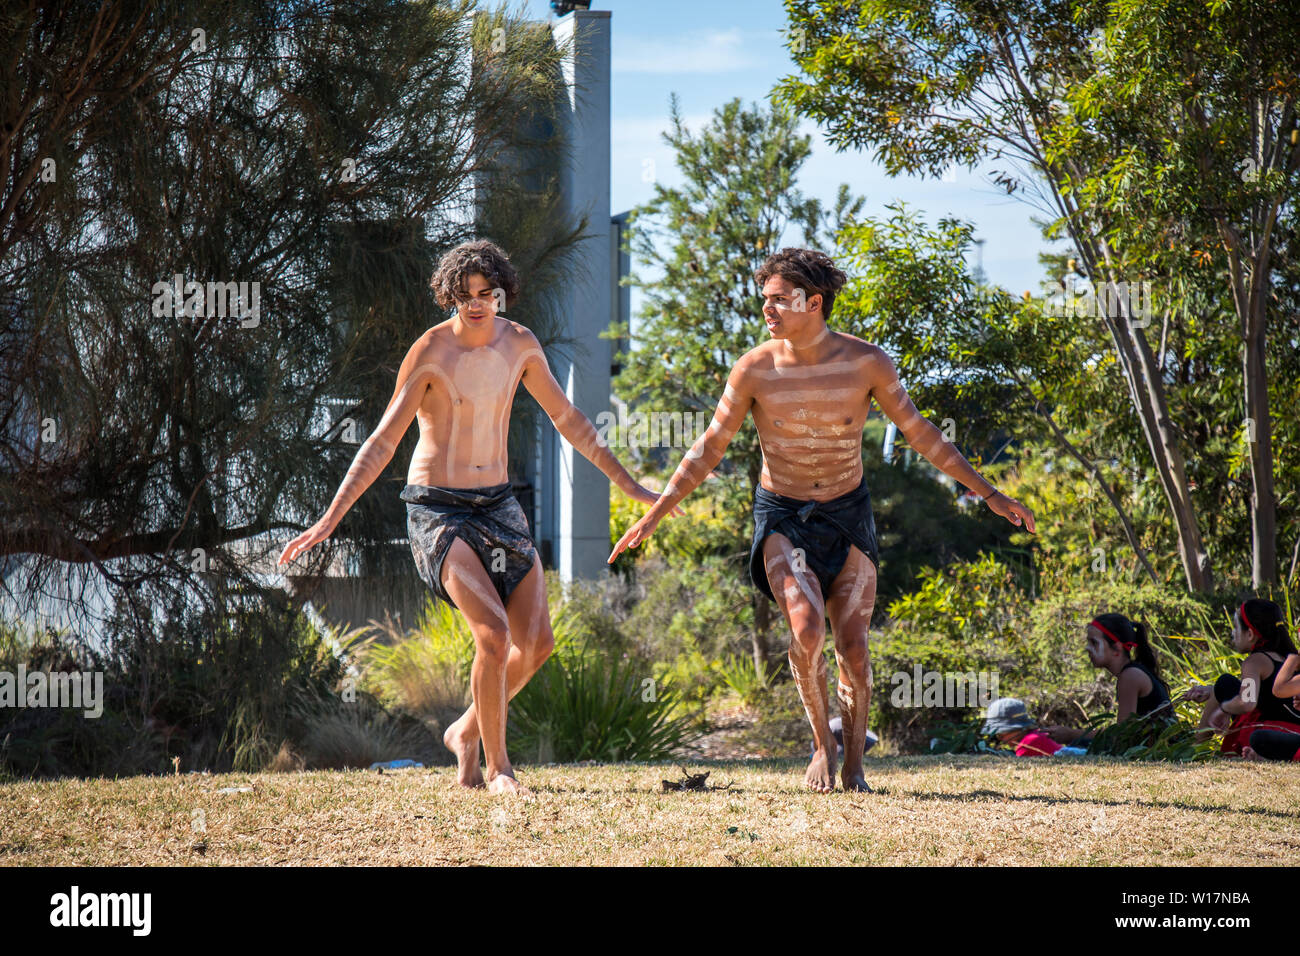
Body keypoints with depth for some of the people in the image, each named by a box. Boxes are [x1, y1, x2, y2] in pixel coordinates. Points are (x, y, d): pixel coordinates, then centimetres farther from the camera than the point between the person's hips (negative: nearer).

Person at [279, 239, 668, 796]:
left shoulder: (519, 344, 2)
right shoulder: (430, 352, -14)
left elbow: (566, 418, 15)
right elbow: (382, 442, -14)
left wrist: (625, 483, 19)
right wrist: (329, 520, -19)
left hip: (497, 504, 6)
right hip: (437, 509, -6)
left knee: (537, 642, 2)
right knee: (494, 633, -21)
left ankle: (466, 733, 24)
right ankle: (496, 766, -5)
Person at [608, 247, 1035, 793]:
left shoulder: (867, 362, -12)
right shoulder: (755, 368, -13)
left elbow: (919, 432, -1)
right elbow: (710, 447, -3)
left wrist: (988, 494, -1)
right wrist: (654, 515, -9)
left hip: (846, 516, 1)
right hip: (782, 518, -1)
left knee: (852, 648, -5)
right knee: (806, 629, -24)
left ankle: (853, 767, 13)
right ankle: (822, 744, -2)